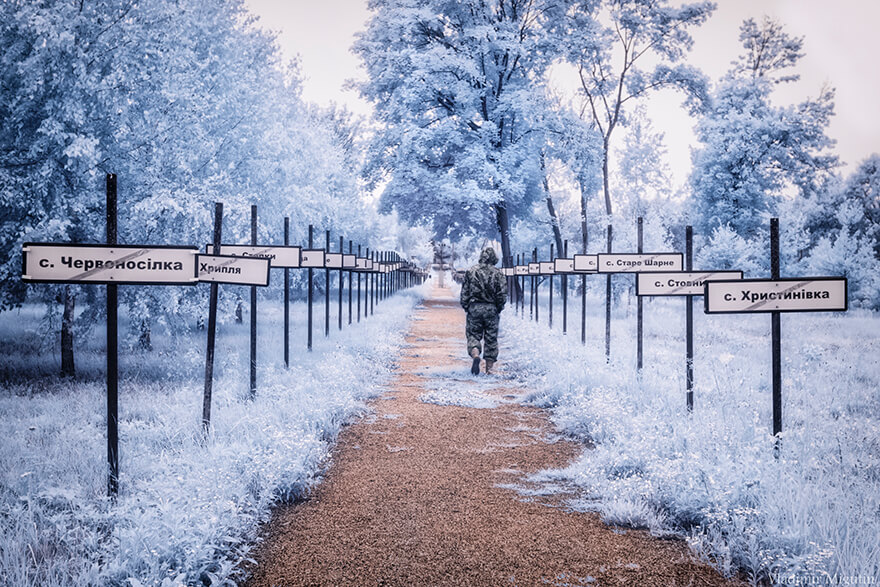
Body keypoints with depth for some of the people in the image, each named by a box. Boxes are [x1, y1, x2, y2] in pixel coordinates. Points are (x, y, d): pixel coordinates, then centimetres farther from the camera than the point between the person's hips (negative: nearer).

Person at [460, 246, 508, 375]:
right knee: (491, 338, 8)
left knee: (473, 335, 7)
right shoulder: (497, 274, 0)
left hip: (474, 308, 0)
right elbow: (502, 294, -4)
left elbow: (464, 292, 3)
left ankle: (475, 355, -22)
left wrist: (466, 307, 12)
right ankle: (489, 367, 9)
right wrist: (499, 308, 9)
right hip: (491, 309, 0)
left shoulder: (471, 271, 3)